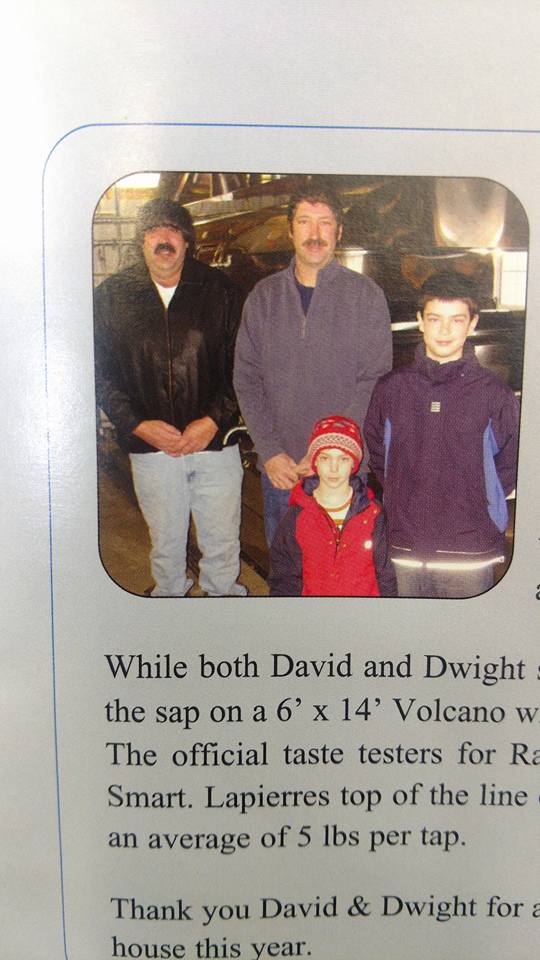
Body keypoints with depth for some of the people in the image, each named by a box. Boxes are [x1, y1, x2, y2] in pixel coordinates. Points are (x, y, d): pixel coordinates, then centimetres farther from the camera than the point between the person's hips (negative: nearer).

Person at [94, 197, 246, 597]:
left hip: (215, 440, 0)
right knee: (166, 544, 15)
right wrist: (138, 424, -10)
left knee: (223, 543, 10)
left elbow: (241, 365, 0)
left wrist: (214, 420, -13)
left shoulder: (218, 290, 1)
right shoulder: (112, 295, 2)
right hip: (150, 445, 1)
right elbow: (101, 373, 2)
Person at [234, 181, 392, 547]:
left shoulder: (366, 295, -2)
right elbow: (246, 379, 3)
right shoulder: (264, 296, 6)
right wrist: (270, 451, -7)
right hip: (279, 469, 3)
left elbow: (375, 382, -6)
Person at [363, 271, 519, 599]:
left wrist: (478, 507, 1)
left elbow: (512, 465, 6)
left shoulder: (495, 394, -3)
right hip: (403, 551, 2)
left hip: (470, 556, -2)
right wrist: (404, 498, 8)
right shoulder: (391, 389, 2)